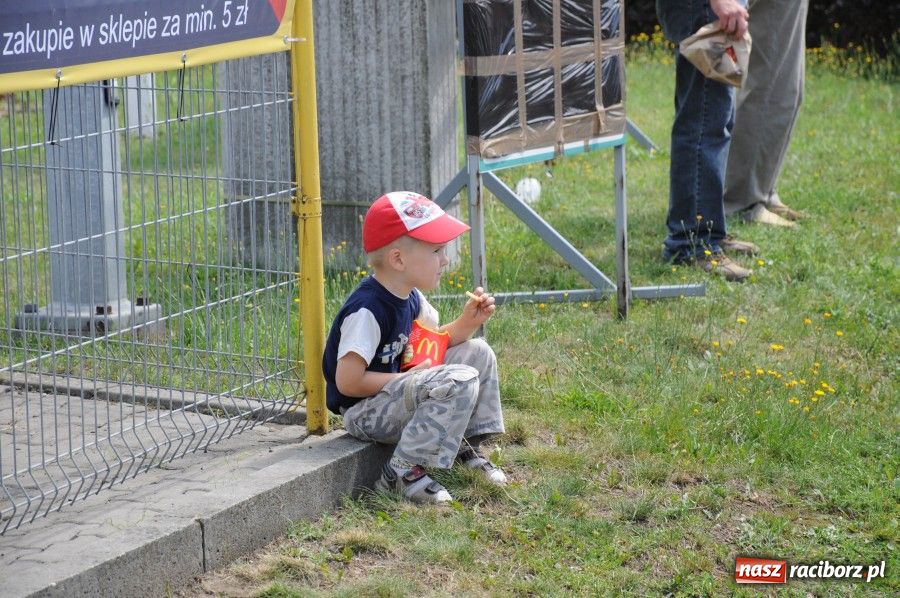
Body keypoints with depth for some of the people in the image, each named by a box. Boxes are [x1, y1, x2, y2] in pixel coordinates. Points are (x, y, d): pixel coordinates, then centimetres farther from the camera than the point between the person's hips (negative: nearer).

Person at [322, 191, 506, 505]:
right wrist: (409, 378, -20)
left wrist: (467, 321, 1)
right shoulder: (367, 310, -26)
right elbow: (347, 381, -27)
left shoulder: (409, 296, 4)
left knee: (478, 353, 11)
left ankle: (467, 445, 16)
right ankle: (403, 472, -22)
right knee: (459, 380, -27)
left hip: (394, 393, 10)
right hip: (363, 411, -10)